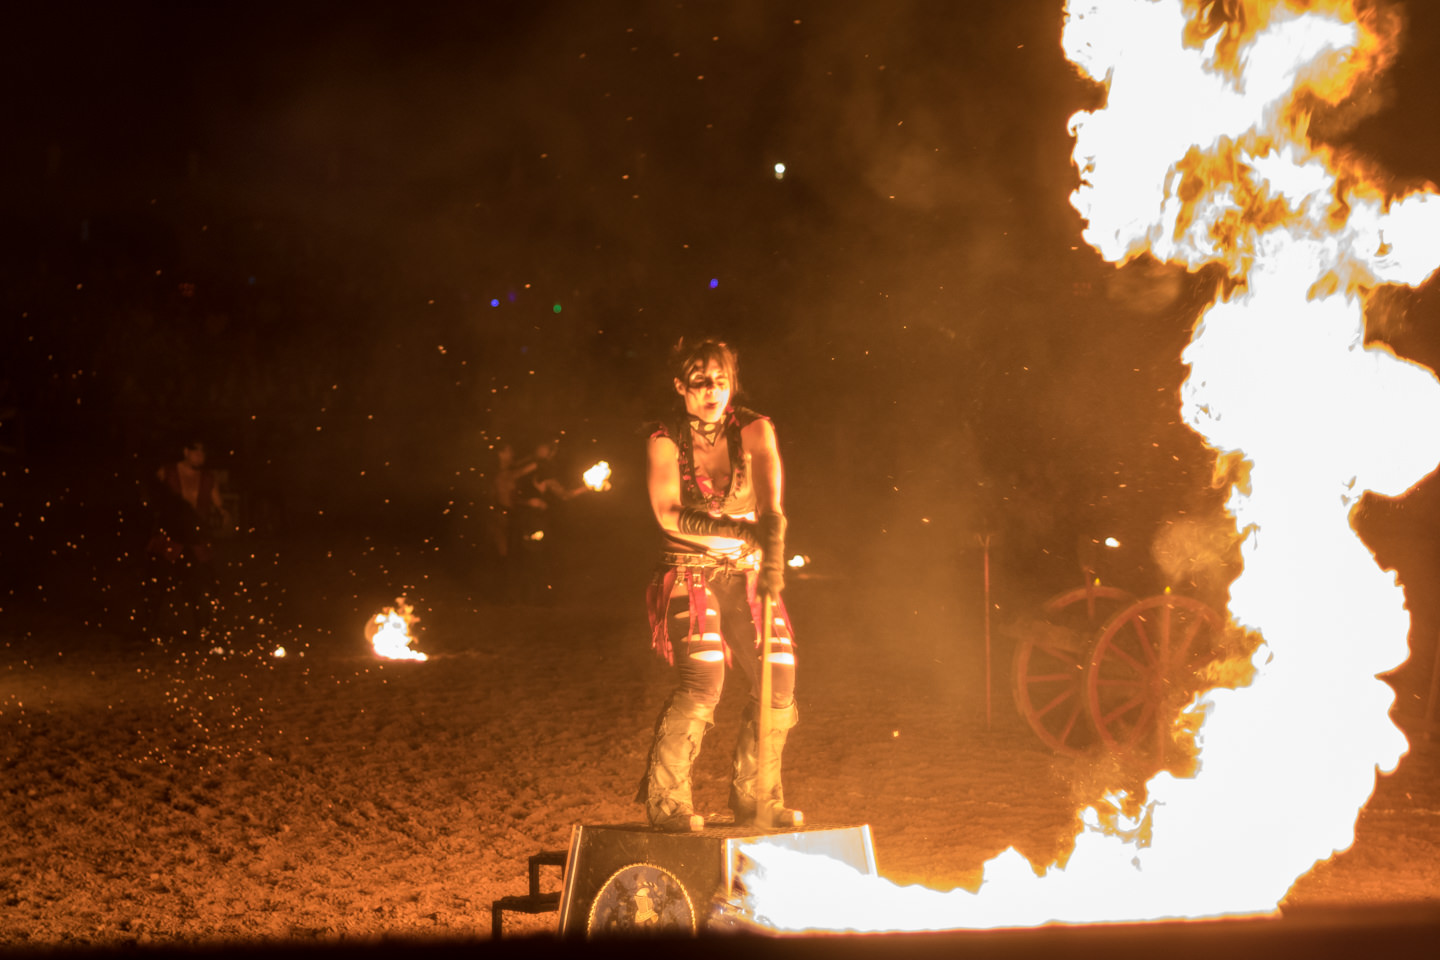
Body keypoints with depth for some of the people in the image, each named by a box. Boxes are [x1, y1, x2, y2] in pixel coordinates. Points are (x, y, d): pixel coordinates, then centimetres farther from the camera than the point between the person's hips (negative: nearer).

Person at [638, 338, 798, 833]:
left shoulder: (753, 430, -2)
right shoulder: (664, 442, -6)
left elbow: (768, 485, -22)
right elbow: (669, 514, -18)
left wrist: (771, 529, -43)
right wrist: (739, 530, -30)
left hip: (746, 574, 3)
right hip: (687, 574, -3)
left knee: (779, 680, -5)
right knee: (703, 677, -22)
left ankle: (753, 793, 15)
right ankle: (665, 800, -11)